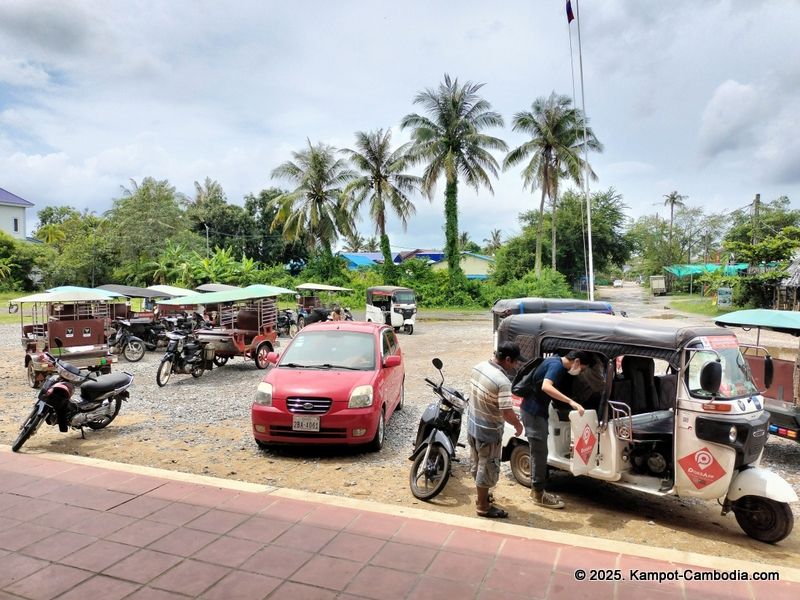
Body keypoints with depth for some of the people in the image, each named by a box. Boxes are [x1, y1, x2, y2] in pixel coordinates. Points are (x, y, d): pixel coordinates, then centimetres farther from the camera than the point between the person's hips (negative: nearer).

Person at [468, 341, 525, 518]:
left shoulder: (478, 367, -4)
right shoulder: (502, 381, -29)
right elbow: (507, 412, -27)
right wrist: (518, 425, -8)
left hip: (473, 425, 8)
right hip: (489, 432, -8)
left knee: (477, 464, 24)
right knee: (487, 469, 10)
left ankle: (482, 496, 43)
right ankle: (483, 506, 25)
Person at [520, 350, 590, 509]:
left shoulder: (557, 364, 11)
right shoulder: (557, 365, -19)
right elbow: (546, 387, -37)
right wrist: (571, 402, -41)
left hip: (537, 410, 10)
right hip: (533, 411, -10)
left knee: (538, 452, 15)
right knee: (540, 453, -4)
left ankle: (536, 489, 24)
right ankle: (539, 495, 6)